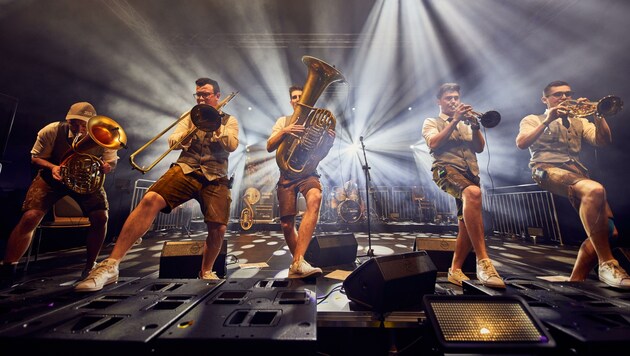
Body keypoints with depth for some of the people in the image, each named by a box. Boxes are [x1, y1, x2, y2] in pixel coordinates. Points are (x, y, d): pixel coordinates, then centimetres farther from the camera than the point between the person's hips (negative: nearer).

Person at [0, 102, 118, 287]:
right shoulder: (51, 131, -16)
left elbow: (112, 164, -11)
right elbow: (36, 157, -3)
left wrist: (103, 167, -36)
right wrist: (52, 167, -26)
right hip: (53, 177, 1)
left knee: (101, 218, -18)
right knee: (30, 217, -19)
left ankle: (89, 266, 2)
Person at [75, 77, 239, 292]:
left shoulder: (229, 121, 17)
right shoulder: (190, 116, 21)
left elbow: (232, 146, -2)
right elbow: (172, 142, 10)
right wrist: (189, 132, -8)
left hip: (215, 178, -1)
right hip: (186, 169, 1)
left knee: (218, 228, -13)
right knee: (150, 200, -27)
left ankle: (206, 271, 13)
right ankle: (111, 265, -17)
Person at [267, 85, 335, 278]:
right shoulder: (283, 121, 16)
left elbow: (320, 155, 9)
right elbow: (269, 147, 3)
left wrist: (329, 141, -10)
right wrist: (284, 132, -14)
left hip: (308, 172, 0)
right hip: (287, 174, 1)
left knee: (315, 199, -35)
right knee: (287, 225, -5)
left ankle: (298, 262, -33)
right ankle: (298, 262, 20)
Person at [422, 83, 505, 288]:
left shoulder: (465, 124, 30)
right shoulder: (431, 122, 16)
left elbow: (480, 148, 15)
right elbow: (434, 143, -7)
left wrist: (475, 127, -1)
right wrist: (455, 120, -5)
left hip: (470, 172, 6)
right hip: (447, 168, -6)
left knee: (467, 224, -3)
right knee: (473, 193, -38)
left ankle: (455, 270, 10)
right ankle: (483, 262, -37)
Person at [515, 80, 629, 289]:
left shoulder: (580, 121, 30)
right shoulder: (532, 120, 16)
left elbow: (603, 141, 13)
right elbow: (521, 143, -5)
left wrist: (598, 114, 3)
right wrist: (548, 120, -8)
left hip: (578, 172, 6)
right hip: (548, 169, -5)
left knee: (608, 228, -13)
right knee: (595, 190, -35)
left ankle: (577, 278, -2)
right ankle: (607, 264, -27)